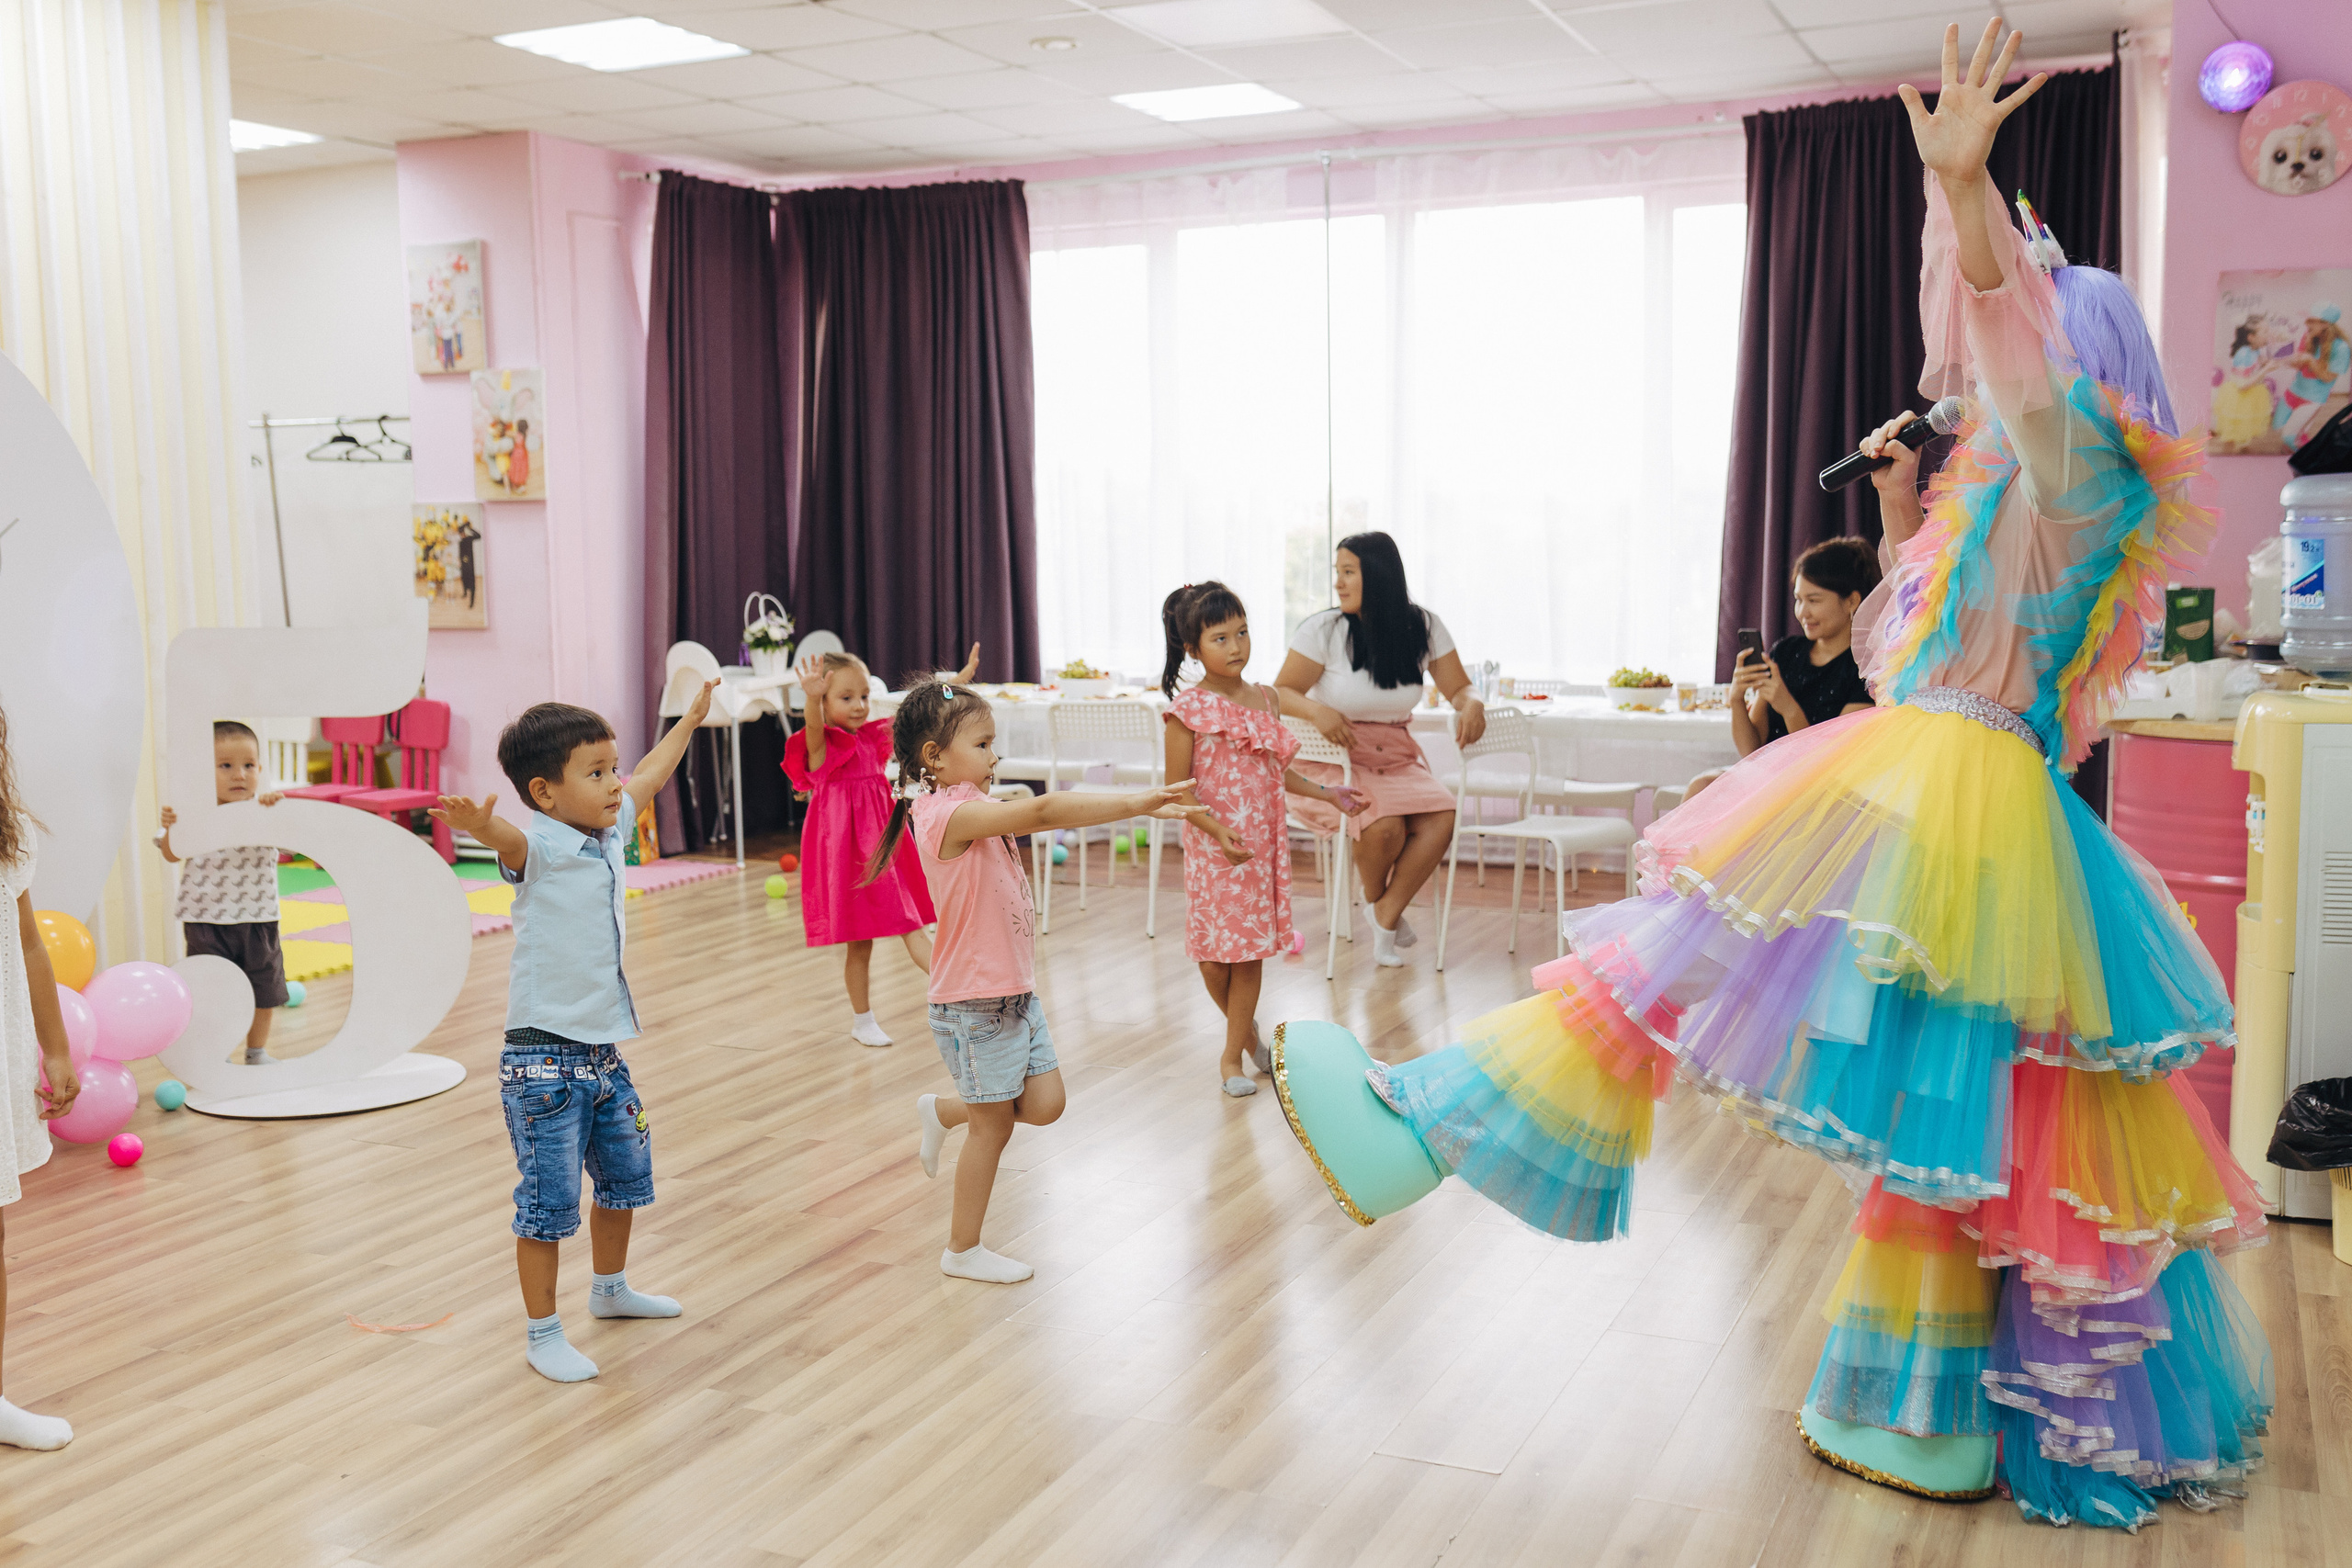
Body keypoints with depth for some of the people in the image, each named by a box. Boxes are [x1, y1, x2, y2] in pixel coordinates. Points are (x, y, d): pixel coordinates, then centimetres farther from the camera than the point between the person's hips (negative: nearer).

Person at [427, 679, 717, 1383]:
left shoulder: (609, 832, 7)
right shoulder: (541, 847, -16)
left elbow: (648, 777, 24)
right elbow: (510, 839, -40)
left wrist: (690, 718, 37)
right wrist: (477, 823, -63)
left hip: (604, 1051, 9)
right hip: (545, 1058, -9)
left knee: (625, 1175, 23)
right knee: (549, 1204, 0)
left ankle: (611, 1289, 45)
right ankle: (543, 1335, 16)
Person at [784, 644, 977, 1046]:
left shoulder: (873, 738, 7)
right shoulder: (820, 748, -11)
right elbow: (815, 728, -34)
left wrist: (960, 680, 4)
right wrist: (812, 699, -57)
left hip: (883, 848, 5)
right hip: (844, 851, -5)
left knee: (911, 927, 2)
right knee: (859, 943, 6)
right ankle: (862, 1021, 20)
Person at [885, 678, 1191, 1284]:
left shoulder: (975, 810, 9)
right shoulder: (950, 814, -24)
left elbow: (1047, 811, 6)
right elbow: (1044, 811, -32)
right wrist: (1134, 803, -35)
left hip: (1015, 991, 9)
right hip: (975, 1004, -9)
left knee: (1044, 1104, 9)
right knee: (995, 1126, 5)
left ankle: (942, 1113, 32)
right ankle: (963, 1250, 23)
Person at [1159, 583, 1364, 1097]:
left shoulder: (1265, 701, 6)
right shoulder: (1189, 709, -11)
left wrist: (1326, 793, 15)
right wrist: (1218, 828, -22)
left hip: (1263, 842, 4)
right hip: (1214, 845, -4)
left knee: (1251, 951, 6)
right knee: (1214, 952, 3)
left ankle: (1232, 1056, 18)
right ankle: (1245, 1029, 32)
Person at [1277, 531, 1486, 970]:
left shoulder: (1423, 628, -1)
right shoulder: (1322, 629, -11)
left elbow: (1459, 688, 3)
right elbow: (1281, 694, -10)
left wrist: (1472, 704, -22)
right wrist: (1317, 710, -32)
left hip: (1396, 758, 4)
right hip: (1332, 760, -4)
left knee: (1440, 819, -25)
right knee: (1384, 824, -31)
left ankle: (1385, 918, -4)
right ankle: (1374, 899, 5)